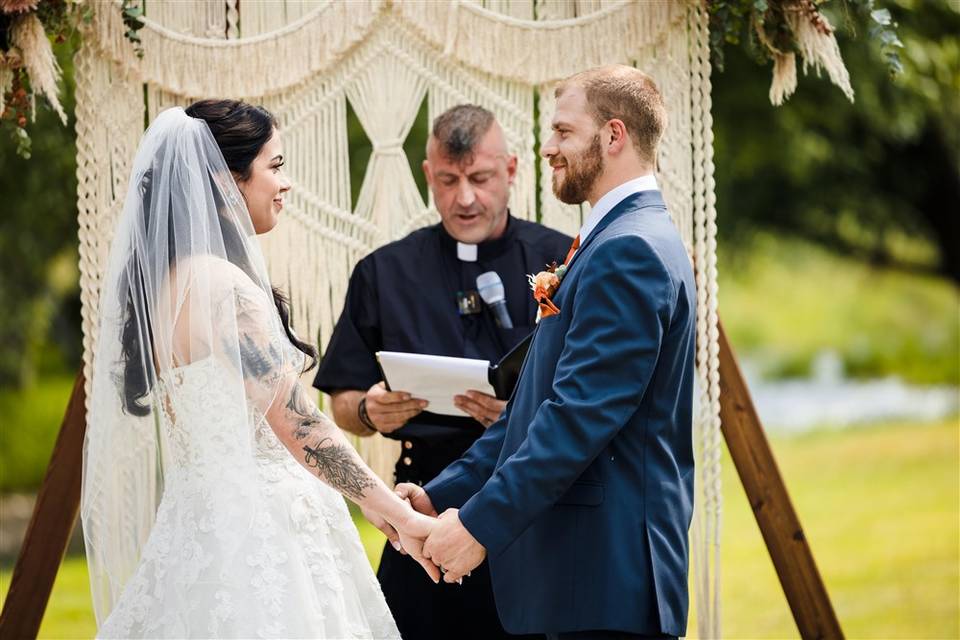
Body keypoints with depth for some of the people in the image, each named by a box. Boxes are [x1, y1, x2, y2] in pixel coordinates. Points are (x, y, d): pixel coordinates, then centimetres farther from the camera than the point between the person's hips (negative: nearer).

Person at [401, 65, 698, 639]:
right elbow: (544, 403, 20)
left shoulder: (628, 251, -14)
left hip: (606, 567, -10)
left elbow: (581, 414, -21)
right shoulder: (624, 242, 19)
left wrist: (482, 524, -19)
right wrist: (443, 495, 14)